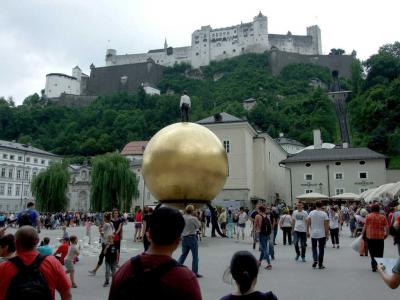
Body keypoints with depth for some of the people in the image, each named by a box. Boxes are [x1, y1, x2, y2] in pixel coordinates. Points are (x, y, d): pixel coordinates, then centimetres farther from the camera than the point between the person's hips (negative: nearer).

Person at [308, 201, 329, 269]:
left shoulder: (311, 213, -3)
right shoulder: (324, 214, -8)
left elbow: (308, 223, -2)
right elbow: (326, 225, -8)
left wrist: (307, 231, 9)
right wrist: (327, 234, -1)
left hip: (313, 234, 1)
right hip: (322, 234, -1)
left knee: (314, 247, 17)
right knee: (321, 248, 7)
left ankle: (315, 260, -3)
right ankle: (320, 265, 11)